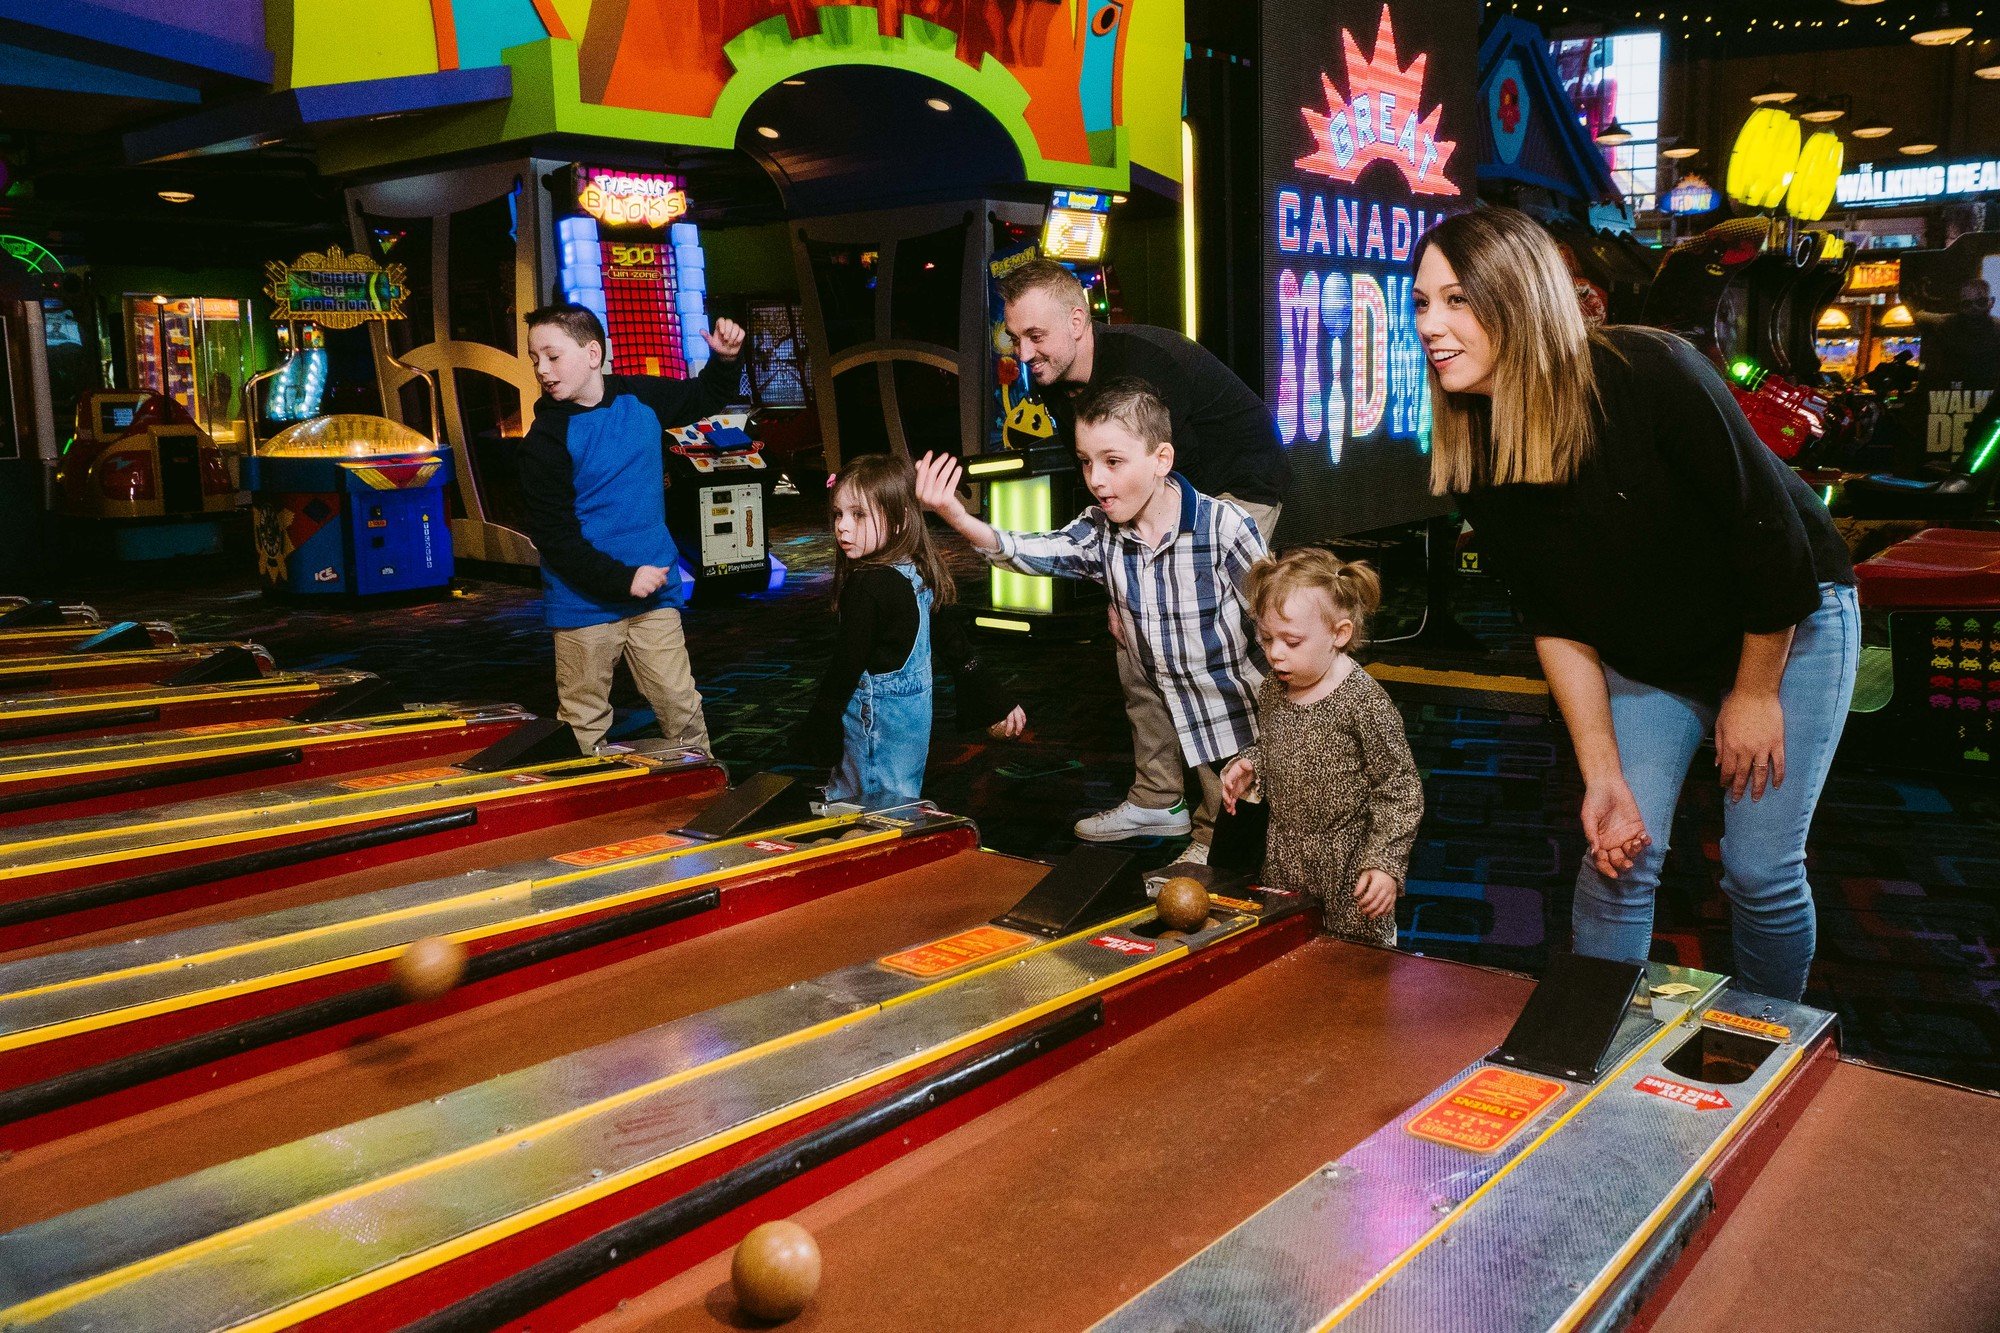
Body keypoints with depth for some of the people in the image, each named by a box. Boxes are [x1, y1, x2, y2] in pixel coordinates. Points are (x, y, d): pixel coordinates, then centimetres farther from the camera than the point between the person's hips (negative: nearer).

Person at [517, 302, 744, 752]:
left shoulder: (641, 396, 1)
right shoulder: (545, 441, -12)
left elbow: (705, 398, 21)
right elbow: (554, 538, -14)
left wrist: (725, 360, 2)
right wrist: (621, 579, -20)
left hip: (653, 592, 3)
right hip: (584, 603, -3)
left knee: (681, 705, 7)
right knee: (584, 725, 7)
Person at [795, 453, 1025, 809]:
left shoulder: (866, 586, -22)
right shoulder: (921, 574, 4)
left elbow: (849, 663, -21)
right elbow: (953, 641, 9)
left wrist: (817, 724, -12)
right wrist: (996, 702, 14)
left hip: (873, 715, -9)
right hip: (917, 707, 9)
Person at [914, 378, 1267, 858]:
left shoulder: (1224, 526, -20)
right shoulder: (1101, 534, -7)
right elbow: (1031, 552, -24)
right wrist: (956, 517, -42)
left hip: (1251, 728, -4)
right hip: (1189, 729, 4)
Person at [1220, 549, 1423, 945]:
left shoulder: (1364, 703, -20)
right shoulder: (1273, 690, 0)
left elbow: (1399, 790, -15)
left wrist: (1385, 863, -19)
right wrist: (1247, 766, -1)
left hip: (1348, 866, -6)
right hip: (1283, 859, 6)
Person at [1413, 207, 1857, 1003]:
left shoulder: (1648, 376, -30)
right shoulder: (1470, 456, -14)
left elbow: (1773, 537, -21)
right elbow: (1557, 624, -7)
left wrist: (1755, 692, -12)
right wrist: (1602, 773, -10)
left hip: (1786, 627, -4)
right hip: (1647, 660, 4)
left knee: (1761, 870, -2)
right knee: (1616, 858, -2)